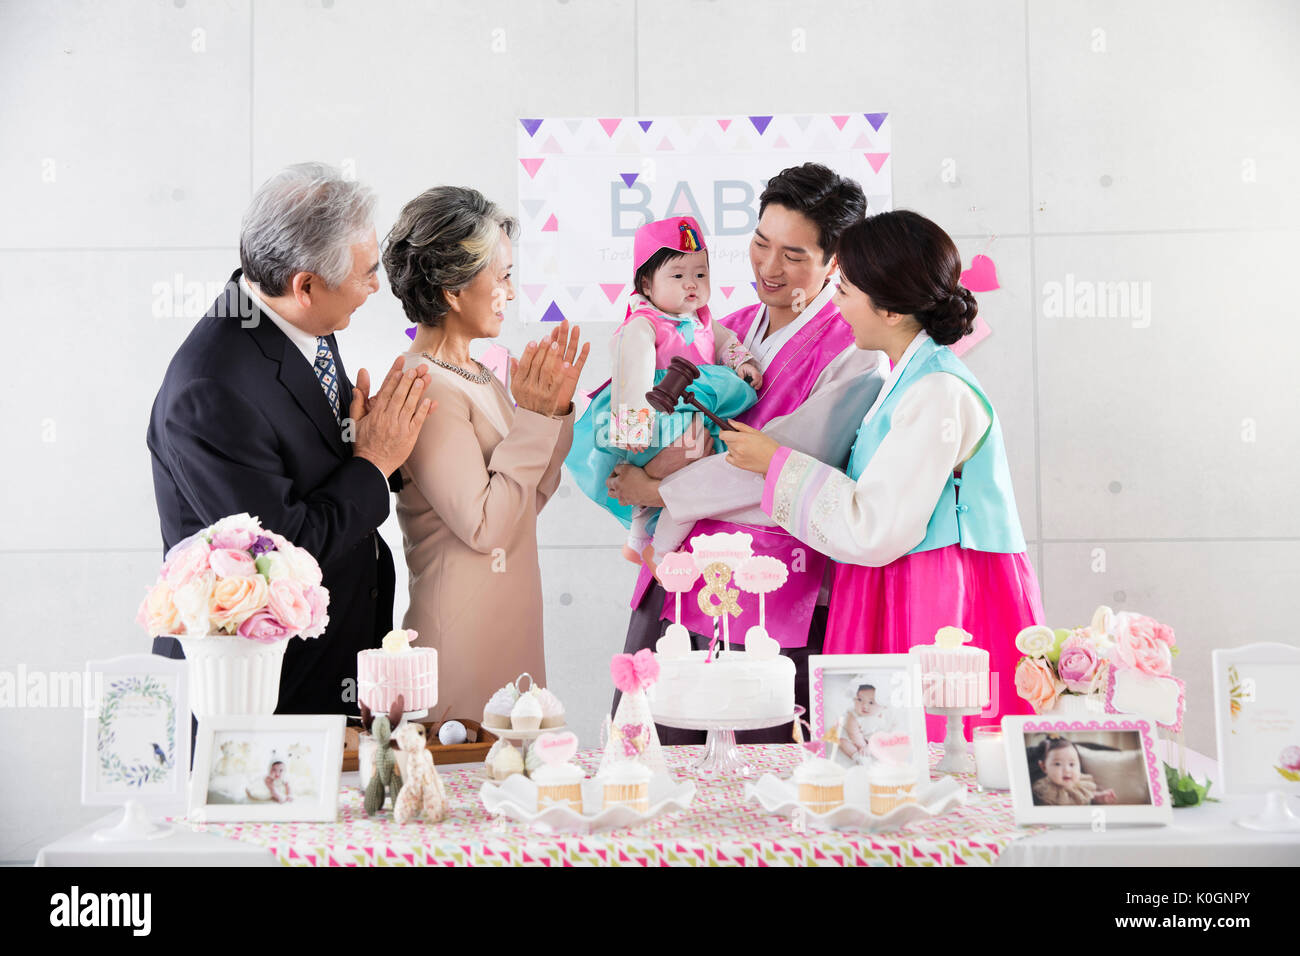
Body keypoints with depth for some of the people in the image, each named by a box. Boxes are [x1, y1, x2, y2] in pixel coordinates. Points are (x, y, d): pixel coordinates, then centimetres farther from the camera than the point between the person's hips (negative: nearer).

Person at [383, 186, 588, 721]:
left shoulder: (475, 374, 11)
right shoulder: (424, 387, -16)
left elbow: (528, 500, 13)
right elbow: (485, 526, -19)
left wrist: (555, 408, 3)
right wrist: (532, 417, -16)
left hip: (511, 625, 9)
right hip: (463, 632, -9)